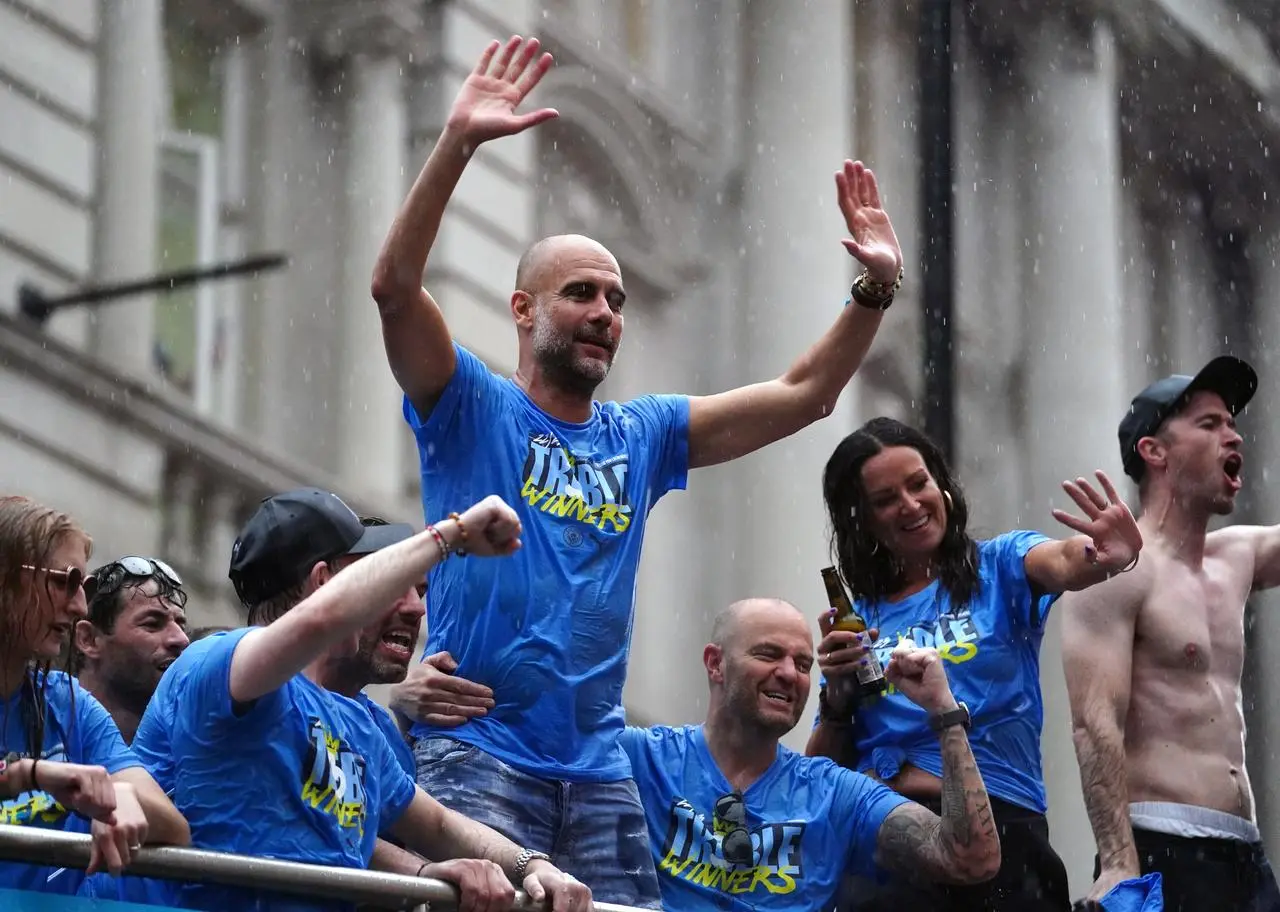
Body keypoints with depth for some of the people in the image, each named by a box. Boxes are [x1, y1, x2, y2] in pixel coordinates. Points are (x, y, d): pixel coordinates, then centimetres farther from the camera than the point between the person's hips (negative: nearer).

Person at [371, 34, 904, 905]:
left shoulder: (642, 434, 17)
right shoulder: (472, 408, 3)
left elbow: (801, 397, 19)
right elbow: (396, 286, -13)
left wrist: (876, 289, 7)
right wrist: (457, 143, -23)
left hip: (598, 768, 5)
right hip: (477, 754, -5)